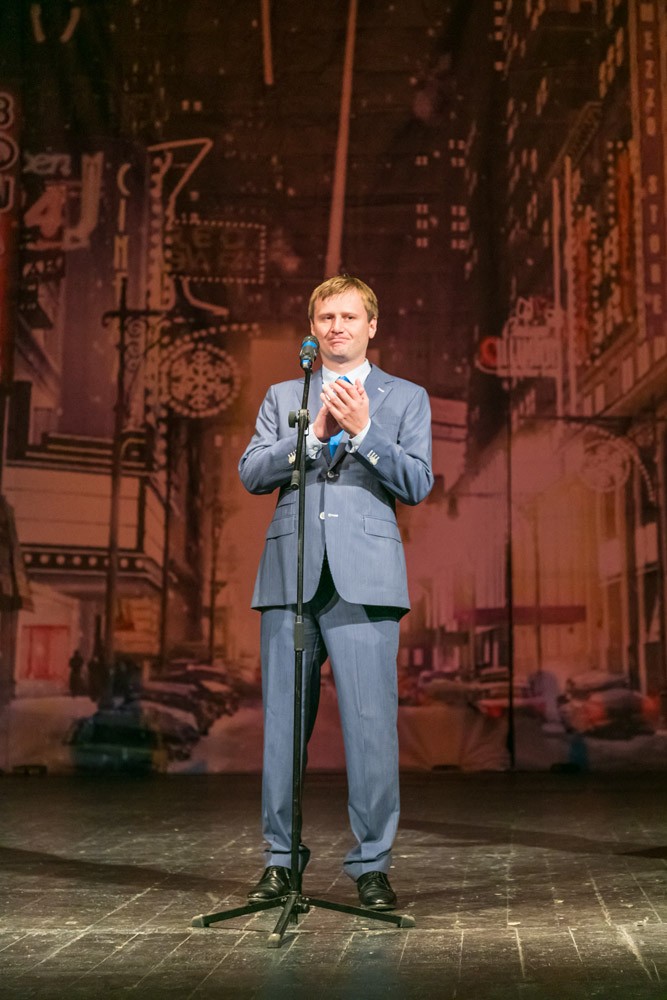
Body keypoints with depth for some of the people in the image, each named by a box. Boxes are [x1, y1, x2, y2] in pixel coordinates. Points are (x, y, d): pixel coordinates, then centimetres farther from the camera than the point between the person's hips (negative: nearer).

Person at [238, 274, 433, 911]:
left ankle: (371, 865, 7)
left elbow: (417, 484, 2)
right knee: (283, 721, 5)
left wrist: (362, 430, -10)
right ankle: (282, 859, 18)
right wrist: (314, 431, -6)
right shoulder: (282, 398, 20)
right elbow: (251, 473, 6)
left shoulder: (405, 398, 14)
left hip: (364, 577, -2)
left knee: (371, 724, -6)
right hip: (290, 575, 2)